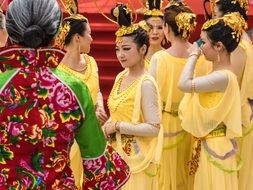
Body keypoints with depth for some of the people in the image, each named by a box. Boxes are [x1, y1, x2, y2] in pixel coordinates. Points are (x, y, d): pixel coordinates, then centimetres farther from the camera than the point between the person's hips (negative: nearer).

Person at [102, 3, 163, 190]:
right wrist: (105, 129, -2)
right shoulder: (120, 77, 5)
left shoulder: (146, 83, -18)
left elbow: (154, 128, -22)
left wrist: (118, 126, -18)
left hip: (136, 157, -7)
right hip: (117, 152, 7)